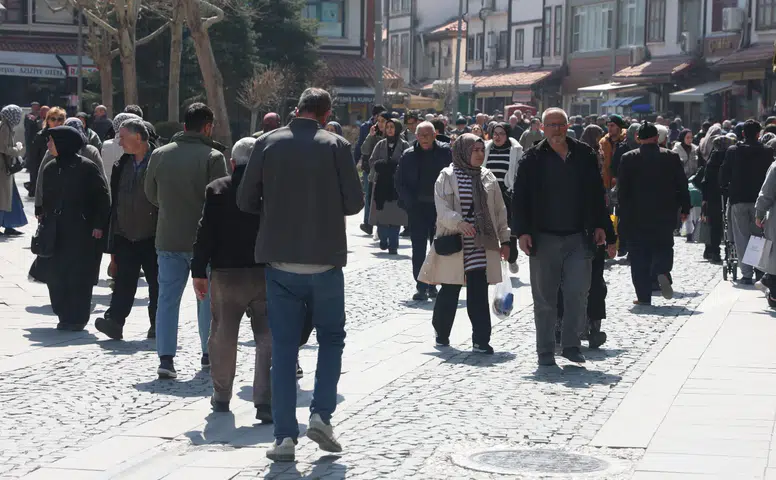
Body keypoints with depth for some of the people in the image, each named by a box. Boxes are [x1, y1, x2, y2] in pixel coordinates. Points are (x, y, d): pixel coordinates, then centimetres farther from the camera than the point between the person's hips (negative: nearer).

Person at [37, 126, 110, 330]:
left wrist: (98, 225, -8)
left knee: (79, 275, -4)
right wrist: (41, 215, 8)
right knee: (55, 275, 2)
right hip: (55, 232, 5)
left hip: (81, 231, -5)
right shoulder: (49, 169, 11)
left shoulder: (86, 167, -5)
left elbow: (102, 197, -4)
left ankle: (78, 317, 5)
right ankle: (64, 316, 15)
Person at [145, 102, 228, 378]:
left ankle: (166, 358, -1)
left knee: (167, 298, 6)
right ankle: (209, 355, 22)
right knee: (207, 298, 13)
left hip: (168, 239, 3)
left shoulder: (159, 155, 1)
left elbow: (151, 195, 11)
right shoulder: (213, 157, -13)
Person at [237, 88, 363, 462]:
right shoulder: (335, 146, -6)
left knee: (283, 347, 6)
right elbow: (354, 202, -6)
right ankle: (321, 414, 2)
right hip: (325, 259, -1)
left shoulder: (268, 144, -2)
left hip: (280, 260, 1)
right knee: (331, 338, 17)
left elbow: (246, 200, 0)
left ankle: (285, 435, 4)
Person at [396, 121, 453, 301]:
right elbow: (400, 182, 7)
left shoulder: (445, 152, -1)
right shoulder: (409, 155, 2)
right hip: (417, 208, 0)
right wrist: (409, 201, -5)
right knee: (418, 250, -1)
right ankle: (421, 287, 1)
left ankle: (432, 285, 20)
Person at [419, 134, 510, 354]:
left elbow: (499, 211, 16)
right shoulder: (447, 177, -2)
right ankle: (441, 334, 25)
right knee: (449, 292, 7)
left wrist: (505, 239, 13)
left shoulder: (488, 177, 11)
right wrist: (458, 222, -27)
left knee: (479, 293, -3)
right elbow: (442, 209, -10)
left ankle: (481, 340, -3)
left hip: (482, 245, 3)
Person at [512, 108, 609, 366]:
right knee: (544, 298, 5)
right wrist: (522, 232, -8)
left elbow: (596, 193, 13)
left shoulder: (585, 155, 7)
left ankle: (571, 344, 10)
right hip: (544, 238, -1)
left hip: (578, 238, 1)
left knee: (578, 293, -4)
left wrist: (599, 225, 8)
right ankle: (545, 351, 14)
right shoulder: (532, 159, 1)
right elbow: (520, 197, 0)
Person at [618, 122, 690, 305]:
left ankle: (643, 296, 1)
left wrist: (624, 212, 7)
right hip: (664, 215, 1)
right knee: (663, 247, 15)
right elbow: (682, 185, 2)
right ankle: (662, 271, -16)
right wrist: (684, 208, 11)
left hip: (636, 216, -1)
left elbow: (622, 189, -2)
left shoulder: (628, 158, -3)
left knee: (639, 256, 4)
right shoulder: (671, 157, -1)